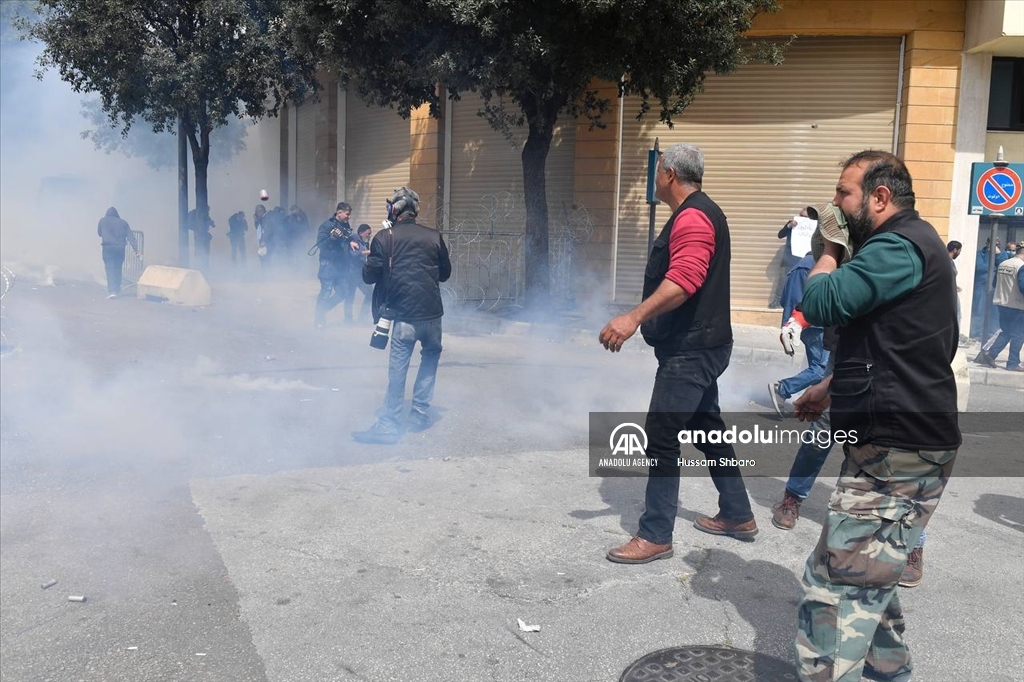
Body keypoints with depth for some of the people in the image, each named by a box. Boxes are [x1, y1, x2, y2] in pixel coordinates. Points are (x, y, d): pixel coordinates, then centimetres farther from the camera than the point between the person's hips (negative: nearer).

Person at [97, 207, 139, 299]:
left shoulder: (103, 221, 7)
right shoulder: (123, 223, 10)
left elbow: (99, 233, 22)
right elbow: (130, 237, 3)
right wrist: (135, 248, 0)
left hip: (108, 247, -2)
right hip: (120, 248, 2)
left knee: (110, 268, -6)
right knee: (118, 269, 12)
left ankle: (112, 291, -17)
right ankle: (117, 289, 17)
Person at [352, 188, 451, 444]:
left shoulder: (384, 238, 0)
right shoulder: (434, 236, 6)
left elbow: (369, 276, 2)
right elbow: (445, 273, 15)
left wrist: (369, 261, 22)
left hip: (404, 314, -2)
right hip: (432, 312, 2)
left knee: (397, 368, 3)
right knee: (430, 356, 21)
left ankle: (389, 425, 3)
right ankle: (420, 414, 21)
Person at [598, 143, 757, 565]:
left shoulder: (692, 218, -18)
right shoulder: (697, 213, 17)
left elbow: (683, 280, -33)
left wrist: (634, 317, -40)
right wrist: (644, 319, 33)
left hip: (691, 349, -11)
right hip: (697, 345, 11)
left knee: (661, 438, -7)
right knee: (707, 429, 18)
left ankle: (655, 536, 0)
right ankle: (737, 515, 30)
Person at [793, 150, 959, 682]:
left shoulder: (898, 247, -15)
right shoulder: (910, 244, 19)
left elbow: (820, 303, -24)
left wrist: (829, 252, -4)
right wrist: (830, 388, 22)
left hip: (896, 452, -11)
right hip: (901, 444, 11)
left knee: (837, 591, -10)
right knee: (869, 580, 23)